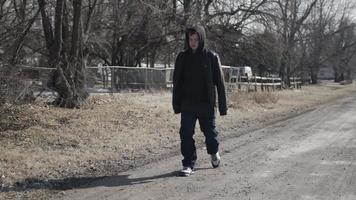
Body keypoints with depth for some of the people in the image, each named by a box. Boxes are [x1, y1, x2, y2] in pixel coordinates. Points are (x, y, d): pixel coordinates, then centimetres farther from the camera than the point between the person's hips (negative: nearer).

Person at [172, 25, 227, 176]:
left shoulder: (211, 57, -5)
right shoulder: (182, 57, 2)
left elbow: (219, 83, -3)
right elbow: (176, 82, 7)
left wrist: (223, 106, -6)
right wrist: (176, 104, 2)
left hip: (207, 105, -1)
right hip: (187, 106, 2)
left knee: (210, 132, 11)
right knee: (186, 134, -4)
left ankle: (214, 152, 41)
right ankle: (188, 164, 7)